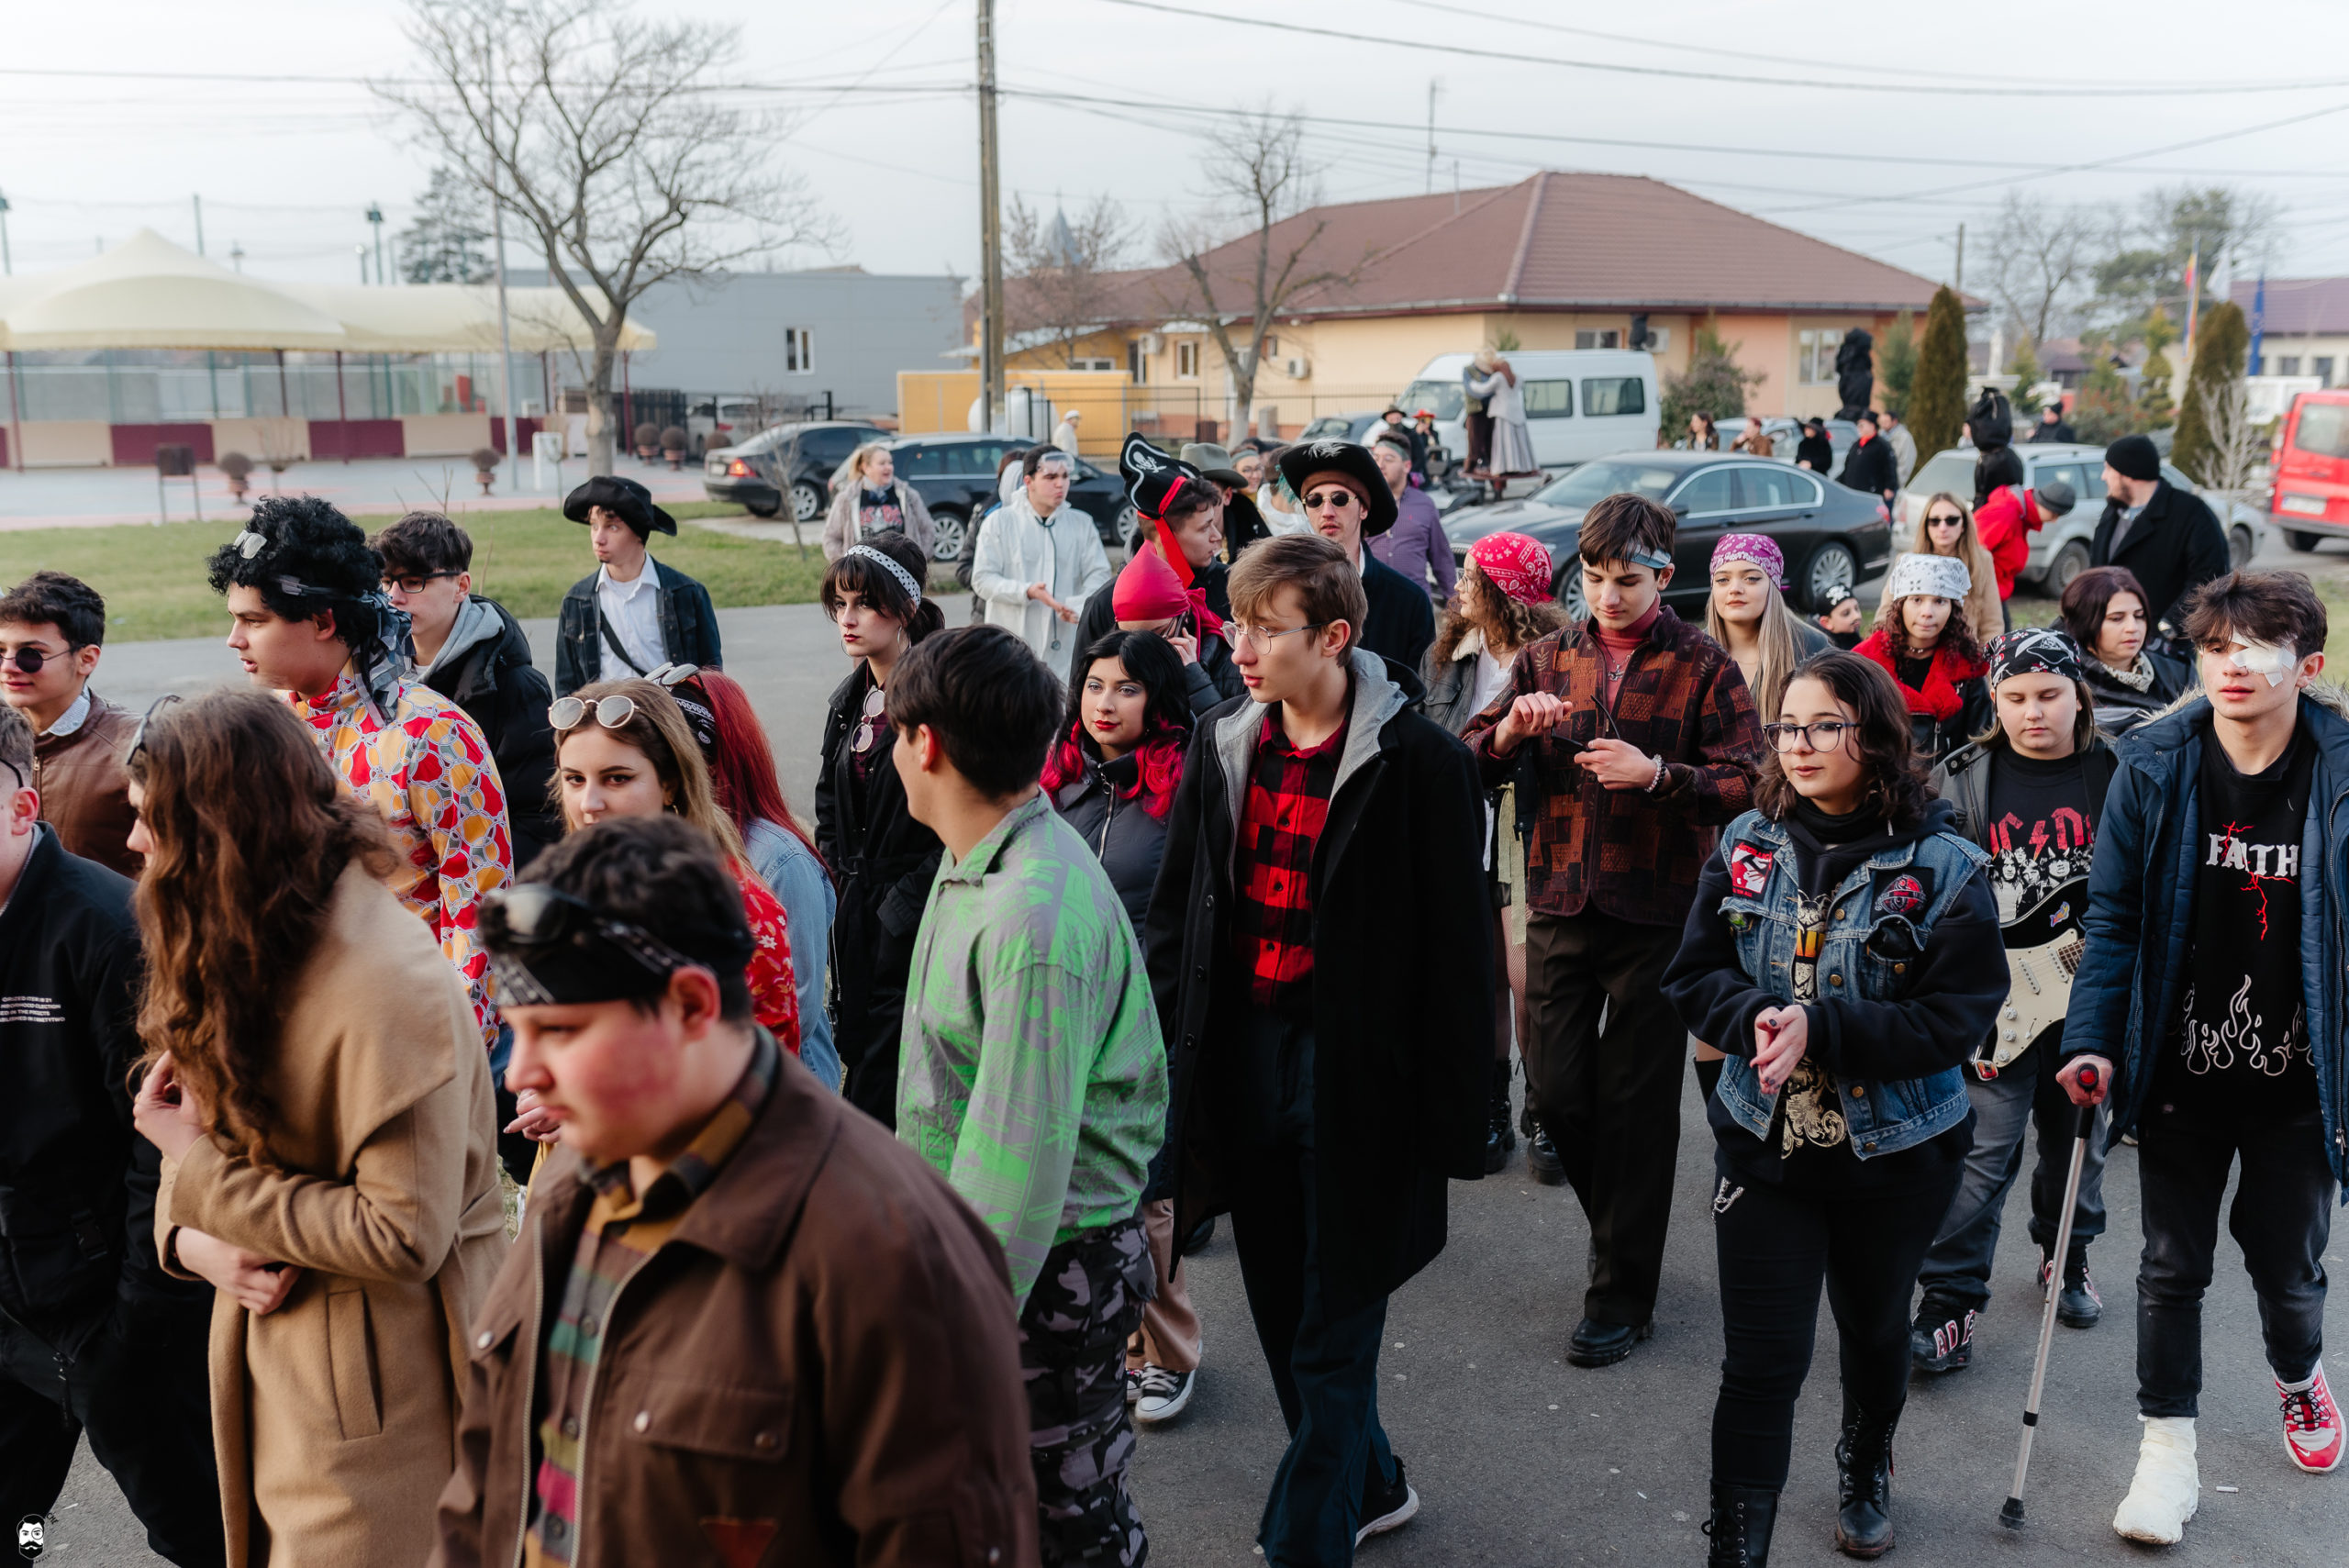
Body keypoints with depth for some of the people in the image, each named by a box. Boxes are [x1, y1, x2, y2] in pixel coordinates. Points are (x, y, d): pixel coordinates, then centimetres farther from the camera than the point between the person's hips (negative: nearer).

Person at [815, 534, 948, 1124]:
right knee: (858, 1051, 12)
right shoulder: (848, 700, 12)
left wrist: (901, 907, -15)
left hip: (913, 926, -8)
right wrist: (839, 883, 9)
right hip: (856, 916, 8)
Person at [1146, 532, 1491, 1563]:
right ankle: (1369, 1484, 39)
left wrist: (1455, 1111, -10)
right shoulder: (1221, 749, 5)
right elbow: (1174, 913, 11)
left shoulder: (1418, 761, -12)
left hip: (1355, 1067, -6)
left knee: (1333, 1332, 3)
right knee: (1281, 1310, 17)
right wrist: (1166, 1056, 5)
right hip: (1243, 1050, 6)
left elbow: (1458, 945, -10)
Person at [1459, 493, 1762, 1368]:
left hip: (1657, 910, -3)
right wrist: (1511, 731, -11)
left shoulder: (1703, 667, 0)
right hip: (1560, 903, 3)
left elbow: (1748, 785, -7)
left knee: (1637, 1105, 3)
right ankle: (1624, 1234, 32)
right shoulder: (1547, 658, 9)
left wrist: (1657, 773, -21)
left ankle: (1623, 1296, 15)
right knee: (1557, 1090, 5)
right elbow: (1471, 764, 10)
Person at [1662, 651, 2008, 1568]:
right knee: (1760, 1362, -2)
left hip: (1897, 1150, 0)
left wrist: (1821, 1030, -26)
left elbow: (1962, 1013, -17)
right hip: (1765, 1141, 1)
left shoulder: (1941, 866, -12)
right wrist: (1754, 1018, -22)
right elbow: (1693, 976, 0)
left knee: (1875, 1329, 24)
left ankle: (1865, 1472, 52)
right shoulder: (1747, 847, -2)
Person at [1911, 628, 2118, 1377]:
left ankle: (2066, 1259, 40)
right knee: (1983, 1153, -5)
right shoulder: (1962, 780, -1)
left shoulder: (2119, 777, 1)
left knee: (2078, 1141, 17)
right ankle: (1950, 1302, 1)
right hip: (1997, 996, -2)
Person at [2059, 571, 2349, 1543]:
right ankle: (2168, 1451, 24)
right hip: (2181, 1071, 0)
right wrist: (2093, 1041, -11)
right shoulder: (2155, 765, -8)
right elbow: (2115, 915, -4)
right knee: (2172, 1266, 9)